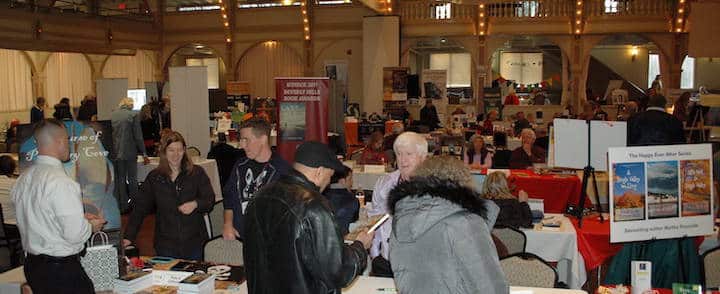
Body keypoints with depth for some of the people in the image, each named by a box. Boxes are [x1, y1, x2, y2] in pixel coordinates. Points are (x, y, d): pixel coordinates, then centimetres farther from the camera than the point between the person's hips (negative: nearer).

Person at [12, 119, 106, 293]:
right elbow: (75, 234, -23)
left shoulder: (22, 180, 4)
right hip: (61, 270, -9)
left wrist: (79, 218, 14)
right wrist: (91, 226, -2)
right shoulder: (61, 182, -22)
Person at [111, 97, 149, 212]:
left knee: (119, 180, 10)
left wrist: (112, 150, 18)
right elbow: (138, 136, -8)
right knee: (132, 179, 5)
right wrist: (143, 153, -3)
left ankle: (122, 205, 13)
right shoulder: (133, 115, -7)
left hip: (115, 152, 3)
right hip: (130, 152, -3)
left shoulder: (111, 115, 3)